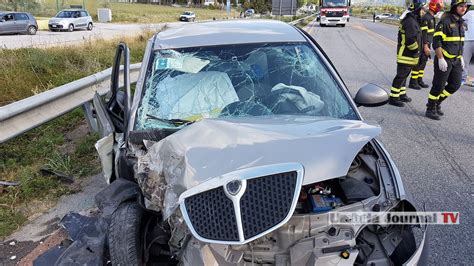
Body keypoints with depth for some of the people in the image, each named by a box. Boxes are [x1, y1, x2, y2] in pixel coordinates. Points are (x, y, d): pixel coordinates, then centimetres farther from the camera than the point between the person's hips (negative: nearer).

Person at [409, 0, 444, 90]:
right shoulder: (426, 18, -16)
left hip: (427, 44, 10)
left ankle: (419, 81, 19)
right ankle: (412, 82, -3)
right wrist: (425, 46, -25)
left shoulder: (431, 17, 15)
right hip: (423, 44, -10)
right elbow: (423, 33, -22)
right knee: (419, 63, -7)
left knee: (423, 63, 12)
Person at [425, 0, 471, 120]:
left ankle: (436, 102, 24)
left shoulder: (460, 22, 12)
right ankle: (430, 109, 11)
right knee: (439, 86, -2)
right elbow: (436, 41, -18)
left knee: (455, 85, 8)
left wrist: (461, 57, 16)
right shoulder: (445, 21, -13)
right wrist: (440, 59, -22)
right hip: (444, 59, -8)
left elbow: (459, 41, 21)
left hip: (456, 60, 8)